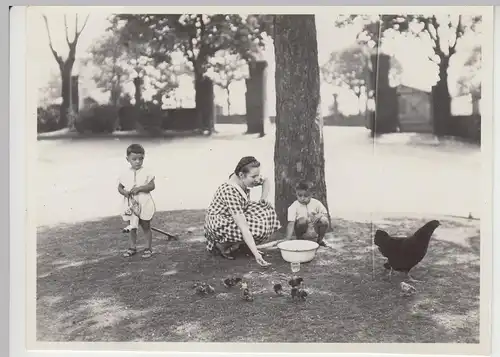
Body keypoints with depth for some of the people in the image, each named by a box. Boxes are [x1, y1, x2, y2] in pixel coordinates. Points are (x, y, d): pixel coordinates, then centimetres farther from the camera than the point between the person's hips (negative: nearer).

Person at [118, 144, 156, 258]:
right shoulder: (125, 174, 1)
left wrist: (139, 188, -23)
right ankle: (132, 247, 25)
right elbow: (120, 187, 7)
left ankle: (148, 248, 17)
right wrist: (124, 192, -15)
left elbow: (152, 186, -12)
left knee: (146, 227, 7)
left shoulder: (146, 173, -7)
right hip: (131, 205, 3)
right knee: (132, 227, 13)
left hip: (144, 205, -3)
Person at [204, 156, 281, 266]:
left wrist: (263, 199, -3)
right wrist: (256, 254, -42)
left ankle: (236, 244, 0)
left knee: (267, 211, -6)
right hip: (217, 224, -9)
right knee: (258, 228, -28)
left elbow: (266, 181, 14)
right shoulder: (230, 192, -35)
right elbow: (243, 227, -40)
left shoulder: (245, 180, -11)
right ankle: (222, 245, -8)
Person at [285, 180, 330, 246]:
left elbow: (326, 214, 2)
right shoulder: (293, 207, -14)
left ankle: (320, 239, 4)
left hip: (314, 231, 3)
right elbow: (291, 224, -21)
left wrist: (320, 215, -23)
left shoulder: (316, 203, -5)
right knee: (303, 220, -33)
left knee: (324, 221, -24)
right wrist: (288, 238, -33)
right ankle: (299, 239, -5)